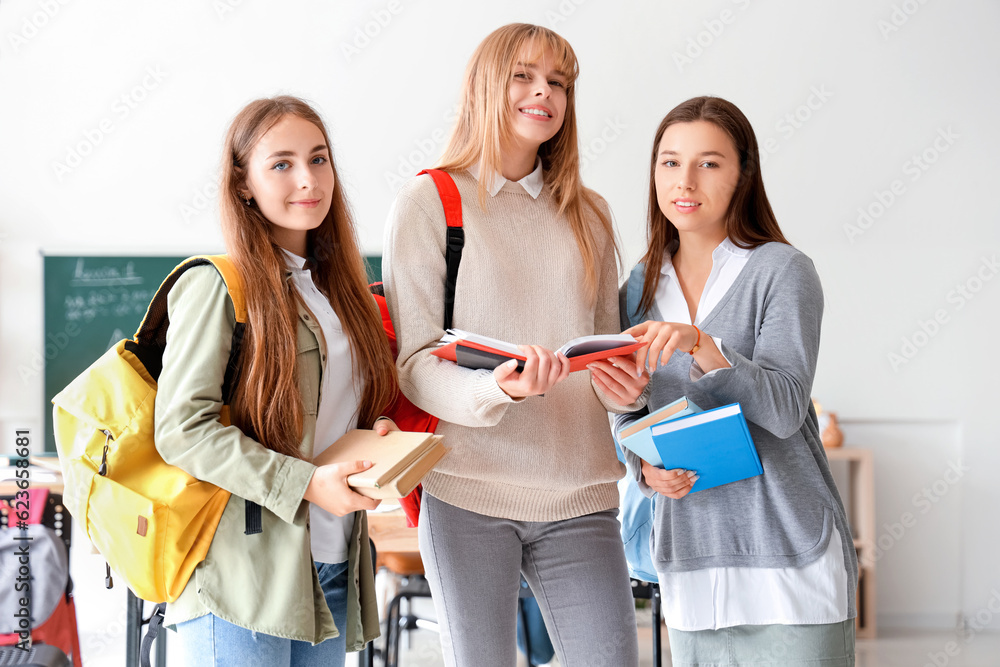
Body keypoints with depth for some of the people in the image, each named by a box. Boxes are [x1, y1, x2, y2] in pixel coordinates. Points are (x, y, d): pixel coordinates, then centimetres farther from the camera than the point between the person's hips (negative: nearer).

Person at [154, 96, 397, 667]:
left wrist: (376, 436, 2)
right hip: (242, 578, -7)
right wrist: (304, 483, -21)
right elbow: (182, 430, -16)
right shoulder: (218, 288, -9)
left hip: (332, 574, 7)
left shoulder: (338, 289, 14)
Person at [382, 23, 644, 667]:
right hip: (469, 488, -3)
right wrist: (494, 389, -23)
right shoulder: (428, 202, 3)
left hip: (578, 491, 3)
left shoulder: (587, 214, 16)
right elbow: (415, 364, -3)